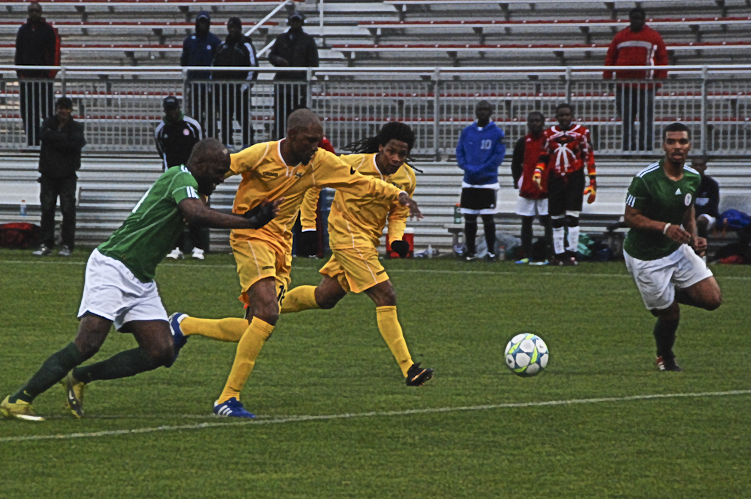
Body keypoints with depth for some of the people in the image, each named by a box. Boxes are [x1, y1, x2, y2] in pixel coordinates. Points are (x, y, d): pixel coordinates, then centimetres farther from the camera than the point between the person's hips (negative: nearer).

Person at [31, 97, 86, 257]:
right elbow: (45, 135, -11)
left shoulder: (76, 127, 3)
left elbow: (76, 143, -15)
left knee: (68, 211, -4)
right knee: (47, 210, 4)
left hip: (67, 176, -2)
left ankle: (67, 245, 1)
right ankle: (46, 244, 9)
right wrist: (64, 139, -13)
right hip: (48, 175, 2)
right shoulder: (48, 123, 9)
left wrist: (54, 137, -12)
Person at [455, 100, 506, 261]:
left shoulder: (497, 133, -1)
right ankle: (470, 252, 11)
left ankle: (491, 251, 5)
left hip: (488, 182, -3)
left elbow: (498, 156, -7)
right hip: (469, 183, 3)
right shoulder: (467, 132, 9)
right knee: (469, 218, 5)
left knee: (488, 218, -3)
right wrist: (467, 168, -11)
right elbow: (459, 152, 8)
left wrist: (480, 170, -15)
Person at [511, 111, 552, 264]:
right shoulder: (522, 142, 10)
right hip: (526, 188, 3)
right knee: (526, 223, 5)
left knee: (548, 222, -5)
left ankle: (549, 256, -5)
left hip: (546, 188, -3)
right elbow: (515, 164, 15)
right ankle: (527, 256, 9)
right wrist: (518, 182, 3)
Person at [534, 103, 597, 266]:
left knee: (572, 217, -10)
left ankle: (571, 253, -6)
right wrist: (538, 174, -4)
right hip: (555, 179, 3)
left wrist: (592, 183, -5)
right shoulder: (549, 133, 9)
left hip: (574, 179, -3)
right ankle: (559, 254, 13)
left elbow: (589, 157, -1)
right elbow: (543, 157, 14)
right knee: (556, 220, 5)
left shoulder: (581, 132, 0)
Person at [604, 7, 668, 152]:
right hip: (623, 85, 2)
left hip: (646, 86, -2)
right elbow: (610, 58, 12)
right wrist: (607, 78, 5)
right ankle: (628, 147, 10)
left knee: (646, 119, -2)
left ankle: (646, 147, 2)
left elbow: (663, 59, 5)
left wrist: (660, 79, -2)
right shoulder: (620, 36, 11)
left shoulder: (654, 37, 6)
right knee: (626, 119, 5)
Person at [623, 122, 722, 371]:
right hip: (645, 257, -6)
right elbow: (630, 217, -17)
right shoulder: (645, 179, -22)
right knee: (670, 314, 1)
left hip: (677, 249, 6)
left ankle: (671, 294, 26)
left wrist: (694, 237, -3)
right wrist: (665, 227, -30)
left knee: (712, 299, -3)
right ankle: (665, 359, 32)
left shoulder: (693, 178, -2)